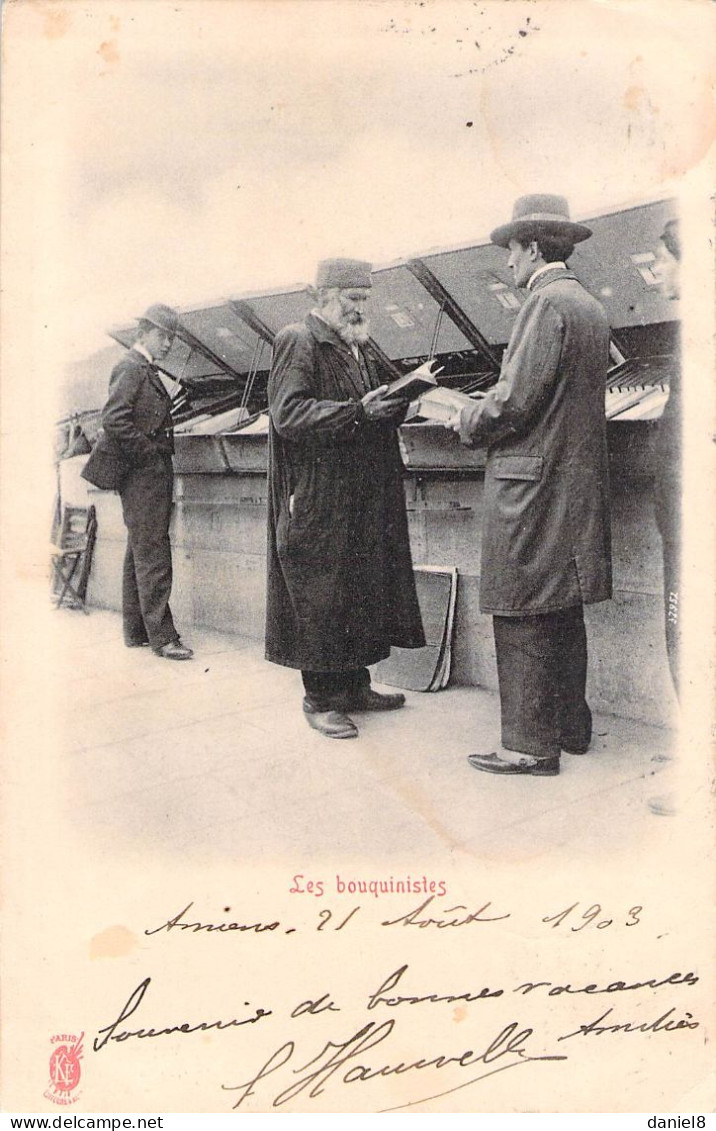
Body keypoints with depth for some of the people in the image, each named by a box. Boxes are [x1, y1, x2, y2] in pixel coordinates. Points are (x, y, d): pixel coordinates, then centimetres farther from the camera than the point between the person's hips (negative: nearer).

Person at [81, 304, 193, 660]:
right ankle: (162, 637, -6)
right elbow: (113, 419, -22)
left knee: (138, 553, 13)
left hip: (152, 473, 10)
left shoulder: (146, 371, 19)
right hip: (143, 473, -10)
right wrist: (148, 450, -17)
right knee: (153, 556, -9)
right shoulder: (130, 368, -11)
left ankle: (136, 631, 20)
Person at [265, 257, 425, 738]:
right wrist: (357, 411, -28)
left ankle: (354, 685, 24)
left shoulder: (357, 349, 18)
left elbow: (383, 414, 19)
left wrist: (402, 392, -3)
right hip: (317, 504, -8)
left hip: (362, 505, 9)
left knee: (361, 593, 12)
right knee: (319, 599, -3)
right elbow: (287, 413, -20)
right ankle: (320, 698, 8)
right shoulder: (298, 343, -8)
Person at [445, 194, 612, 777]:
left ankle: (531, 744, 3)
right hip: (576, 482, 10)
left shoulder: (546, 303, -13)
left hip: (531, 485, -10)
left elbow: (515, 400, -19)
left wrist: (467, 421, 0)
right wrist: (483, 412, 18)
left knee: (523, 618, -3)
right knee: (563, 614, 16)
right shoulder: (590, 307, 16)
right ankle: (571, 725, 26)